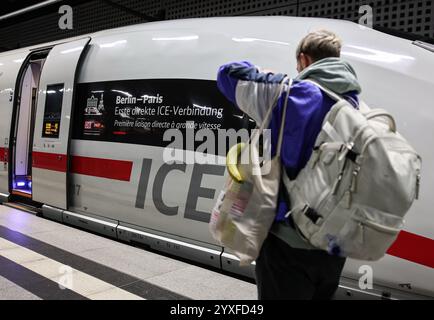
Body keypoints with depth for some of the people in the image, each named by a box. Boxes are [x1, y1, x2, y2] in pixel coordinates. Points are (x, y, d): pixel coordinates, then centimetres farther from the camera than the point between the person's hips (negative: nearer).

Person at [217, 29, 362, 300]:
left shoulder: (288, 93, -11)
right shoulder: (357, 108, 4)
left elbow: (229, 74, -1)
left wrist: (263, 75, 16)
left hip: (291, 241, -5)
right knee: (321, 296, 23)